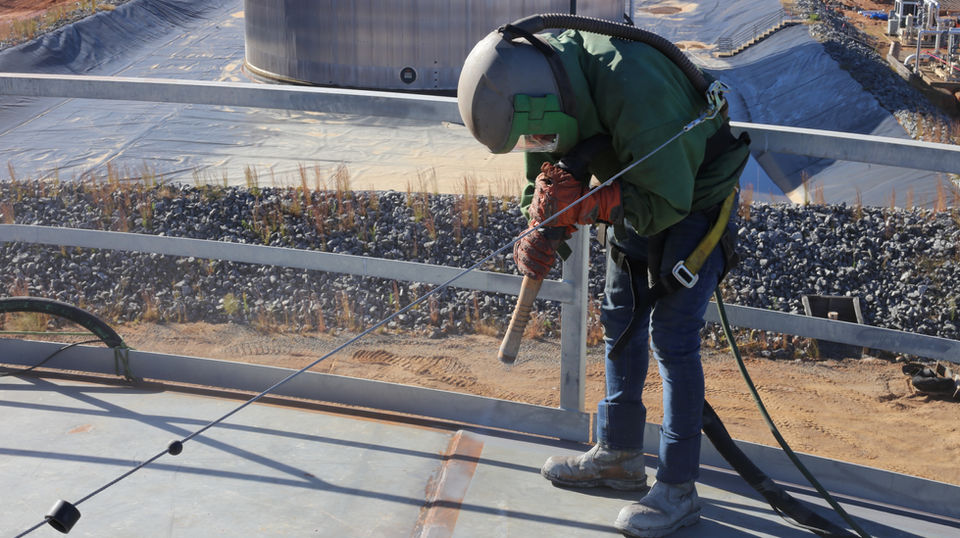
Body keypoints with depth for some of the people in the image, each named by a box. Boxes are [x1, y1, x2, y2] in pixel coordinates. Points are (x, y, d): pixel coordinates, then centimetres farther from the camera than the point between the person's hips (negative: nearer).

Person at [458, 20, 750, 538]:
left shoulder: (635, 93, -40)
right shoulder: (550, 72, -14)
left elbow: (667, 203, -32)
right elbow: (551, 157, -2)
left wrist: (587, 206, -40)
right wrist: (542, 231, -19)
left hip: (693, 200, -8)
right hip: (638, 192, 8)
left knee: (671, 336, -9)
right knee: (621, 321, 14)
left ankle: (678, 489, 1)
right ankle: (619, 455, 29)